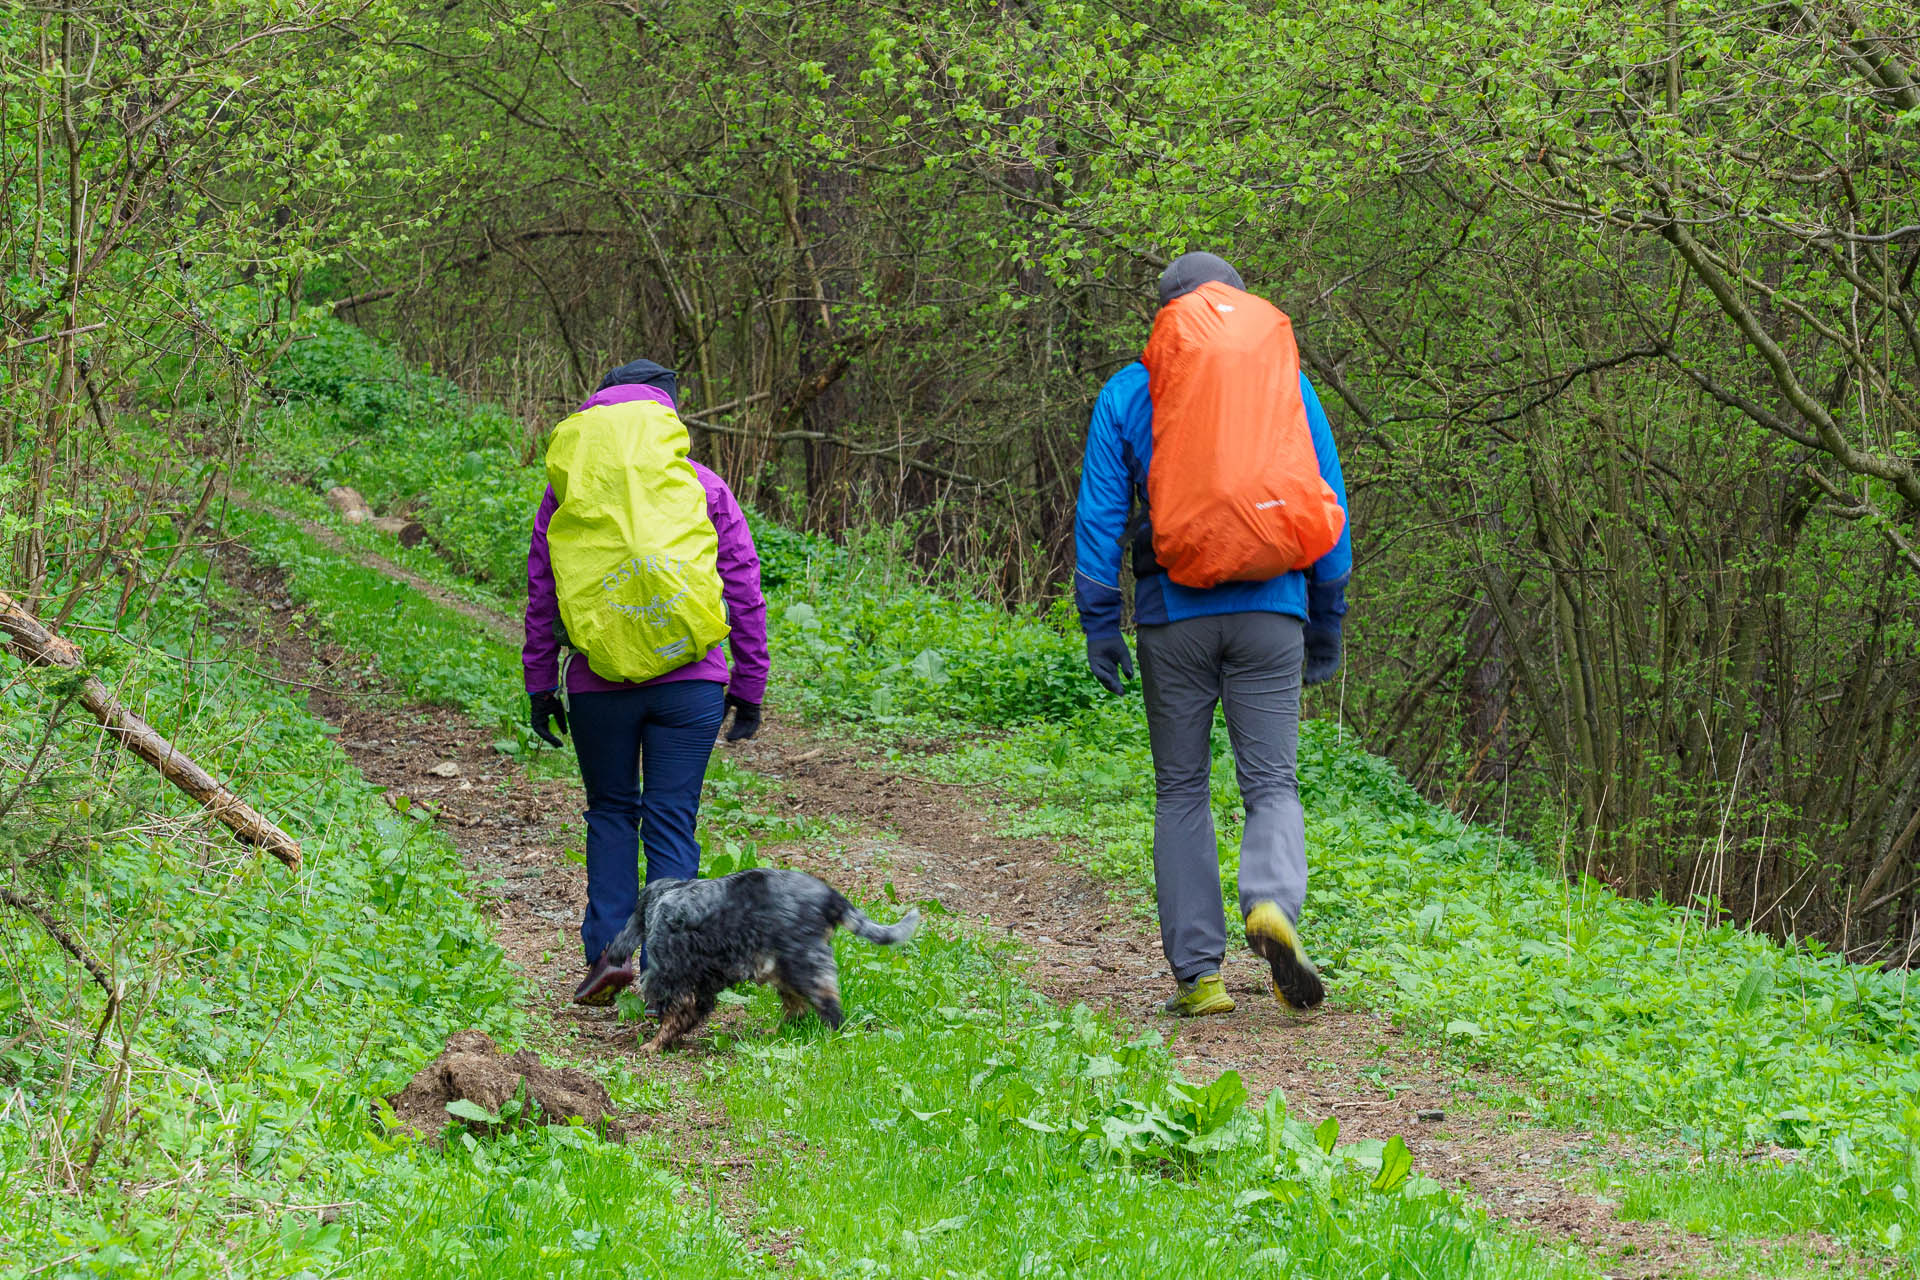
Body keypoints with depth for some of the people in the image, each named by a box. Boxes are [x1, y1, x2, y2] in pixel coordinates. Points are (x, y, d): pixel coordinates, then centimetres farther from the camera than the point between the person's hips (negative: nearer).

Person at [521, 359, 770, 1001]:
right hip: (689, 680, 0)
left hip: (600, 683, 0)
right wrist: (749, 685, 11)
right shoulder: (702, 486, 5)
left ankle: (606, 957, 7)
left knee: (610, 811, 16)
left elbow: (543, 592, 5)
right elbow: (744, 590, 5)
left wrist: (540, 684, 11)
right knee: (672, 821, 4)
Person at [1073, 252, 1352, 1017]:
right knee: (1271, 783, 3)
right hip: (1269, 611, 0)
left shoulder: (1128, 392, 5)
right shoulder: (1286, 382, 7)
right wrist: (1328, 621, 14)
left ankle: (1197, 973, 4)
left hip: (1173, 616, 0)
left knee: (1181, 792, 9)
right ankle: (1272, 903, -27)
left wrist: (1099, 624, 3)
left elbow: (1100, 513, 0)